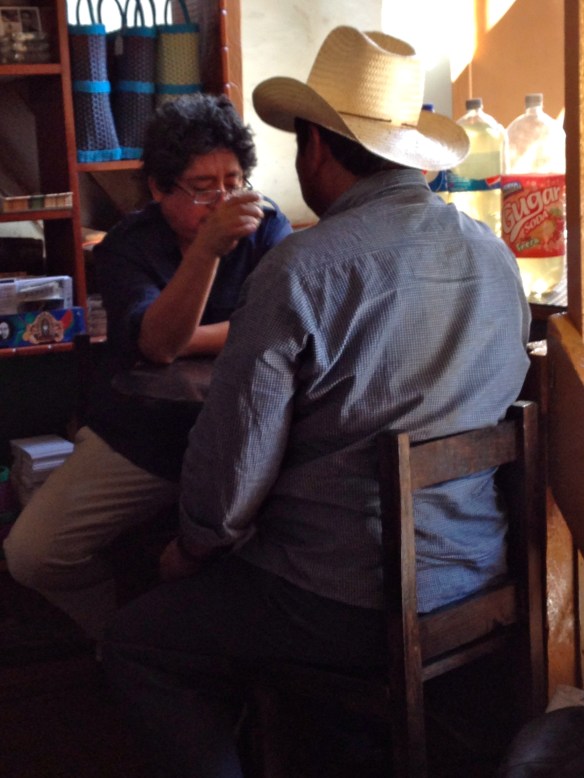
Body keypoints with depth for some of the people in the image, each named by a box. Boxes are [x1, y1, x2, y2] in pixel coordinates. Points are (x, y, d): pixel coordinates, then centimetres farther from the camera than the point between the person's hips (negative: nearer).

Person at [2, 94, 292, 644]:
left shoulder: (265, 228, -4)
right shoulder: (126, 246, -7)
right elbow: (156, 343, -27)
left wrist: (179, 342, -18)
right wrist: (207, 246, -42)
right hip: (134, 442, 1)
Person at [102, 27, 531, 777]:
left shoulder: (299, 272, -19)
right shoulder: (496, 256, 2)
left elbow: (234, 466, -16)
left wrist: (188, 550, 4)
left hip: (352, 604, -7)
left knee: (134, 645, 12)